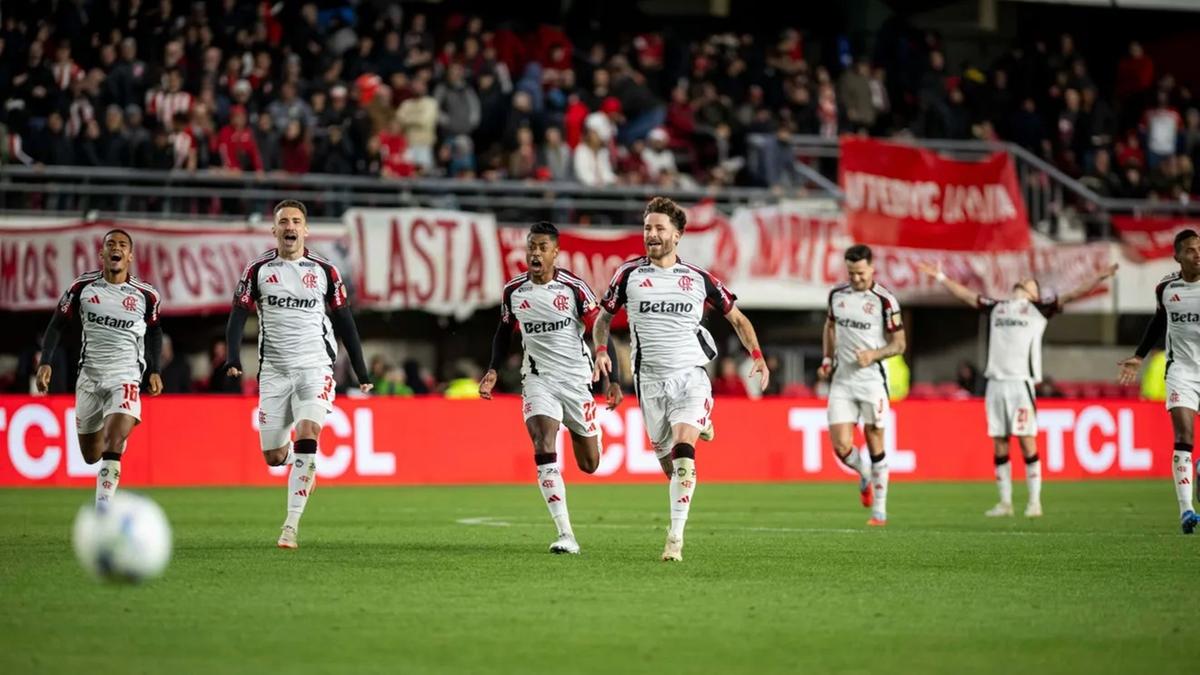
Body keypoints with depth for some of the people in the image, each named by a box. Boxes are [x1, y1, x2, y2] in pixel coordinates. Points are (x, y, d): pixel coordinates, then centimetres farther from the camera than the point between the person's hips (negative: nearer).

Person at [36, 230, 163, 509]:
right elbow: (57, 324, 8)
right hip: (89, 377, 2)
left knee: (112, 447, -22)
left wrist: (154, 370, 11)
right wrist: (45, 362, -2)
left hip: (125, 378, -2)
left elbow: (154, 331, 18)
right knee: (91, 456, 11)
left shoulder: (146, 294, 0)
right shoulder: (82, 286, -1)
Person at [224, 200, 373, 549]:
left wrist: (362, 372, 9)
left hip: (315, 367, -1)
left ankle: (291, 525, -21)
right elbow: (238, 315, 3)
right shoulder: (257, 270, 4)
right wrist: (233, 358, -13)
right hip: (274, 370, 2)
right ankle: (304, 468, 39)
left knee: (307, 437, -22)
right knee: (273, 455, 1)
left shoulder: (325, 271, 4)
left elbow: (344, 321, 10)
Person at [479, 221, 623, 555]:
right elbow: (505, 331, 16)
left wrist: (612, 380, -12)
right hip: (538, 378, 1)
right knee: (543, 448, -21)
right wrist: (493, 370, 4)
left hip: (576, 377, -1)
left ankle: (578, 432, 47)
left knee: (589, 464, 6)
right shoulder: (513, 291, -1)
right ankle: (565, 535, -22)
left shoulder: (574, 288, -11)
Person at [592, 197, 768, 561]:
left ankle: (676, 537, -19)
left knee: (682, 453, -22)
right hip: (650, 380, 2)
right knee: (668, 460, 5)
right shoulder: (629, 274, 3)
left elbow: (737, 318, 15)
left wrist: (757, 356, 2)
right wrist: (601, 350, -6)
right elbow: (603, 316, 14)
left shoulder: (699, 279, 4)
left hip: (691, 377, -2)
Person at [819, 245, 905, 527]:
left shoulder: (884, 300, -8)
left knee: (874, 444, 2)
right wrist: (828, 358, 13)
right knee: (841, 446, -6)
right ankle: (864, 476, 27)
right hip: (842, 380, 3)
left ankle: (879, 510, 11)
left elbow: (899, 344, -3)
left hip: (872, 379, -3)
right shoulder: (837, 294, 6)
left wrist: (873, 354, -19)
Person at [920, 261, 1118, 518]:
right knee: (999, 445, 4)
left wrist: (1100, 277, -5)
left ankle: (1034, 501, -2)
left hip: (1021, 382, -4)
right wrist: (939, 276, 32)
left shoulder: (1040, 308, 11)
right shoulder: (996, 307, 21)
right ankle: (1005, 501, 9)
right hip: (995, 382, 4)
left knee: (1027, 442, -6)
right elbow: (965, 294, 30)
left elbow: (1071, 296, 5)